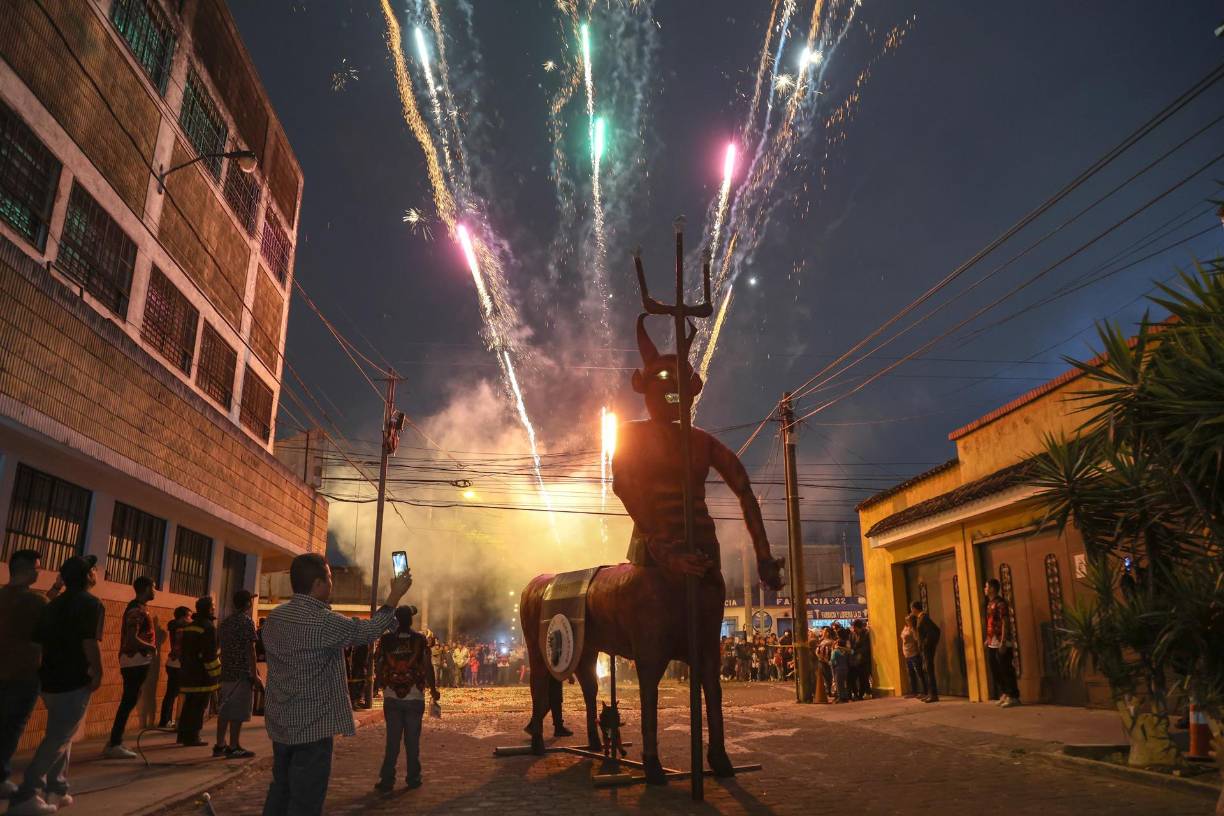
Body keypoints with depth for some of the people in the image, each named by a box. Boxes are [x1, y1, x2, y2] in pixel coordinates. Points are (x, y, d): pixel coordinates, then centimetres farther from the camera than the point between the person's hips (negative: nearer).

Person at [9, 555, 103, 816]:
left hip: (50, 680, 8)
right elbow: (90, 643, -21)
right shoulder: (91, 604, -12)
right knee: (58, 739, -3)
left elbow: (36, 639, 12)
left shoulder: (55, 603, 12)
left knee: (59, 736, 18)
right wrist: (97, 673, -11)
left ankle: (56, 790, 19)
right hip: (74, 682, -8)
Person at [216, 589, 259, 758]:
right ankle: (233, 747, 0)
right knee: (238, 712, -3)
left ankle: (220, 745, 17)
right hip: (242, 673, -8)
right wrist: (254, 674, -13)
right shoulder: (247, 621, -12)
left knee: (224, 710, 13)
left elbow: (220, 647, 17)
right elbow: (250, 650, -16)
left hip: (226, 671, 8)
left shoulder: (225, 622, 13)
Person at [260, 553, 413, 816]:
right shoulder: (324, 621, -21)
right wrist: (396, 594, -1)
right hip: (312, 727, -8)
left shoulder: (274, 617, 2)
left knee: (280, 790, 21)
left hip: (279, 724, 8)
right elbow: (370, 630, -11)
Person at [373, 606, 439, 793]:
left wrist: (380, 684, 20)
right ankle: (413, 778, 15)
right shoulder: (420, 639, -5)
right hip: (415, 697, -1)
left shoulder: (386, 639, -2)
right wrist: (433, 689, 6)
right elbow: (428, 666, -5)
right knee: (412, 740, 9)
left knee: (392, 739, 8)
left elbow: (378, 665, 1)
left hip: (391, 698, 1)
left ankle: (387, 780, 8)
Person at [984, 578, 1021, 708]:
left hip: (1001, 643, -9)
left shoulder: (1000, 603, -13)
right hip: (992, 643, 9)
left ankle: (1013, 697, 2)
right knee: (996, 670, 12)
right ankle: (1004, 695, 19)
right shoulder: (990, 603, 14)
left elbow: (1005, 623, -17)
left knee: (1006, 670, -4)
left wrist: (1003, 642, -21)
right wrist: (988, 639, 18)